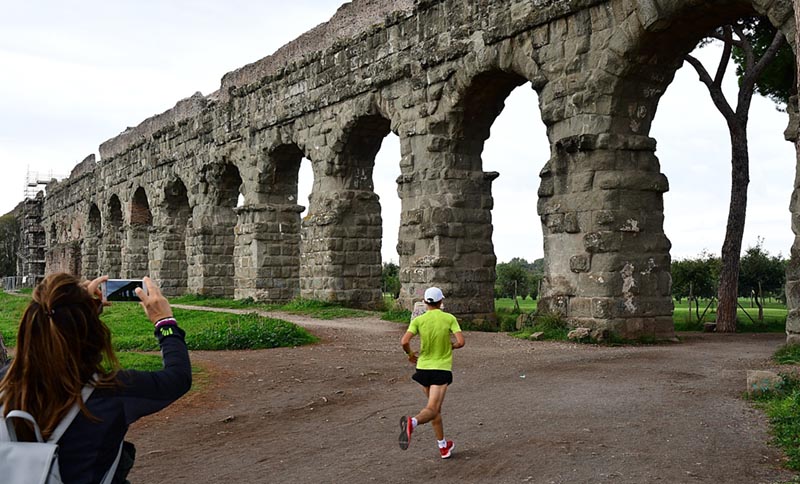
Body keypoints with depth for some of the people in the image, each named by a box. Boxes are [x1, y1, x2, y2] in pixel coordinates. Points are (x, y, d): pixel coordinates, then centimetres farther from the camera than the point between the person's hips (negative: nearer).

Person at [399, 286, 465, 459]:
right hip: (442, 369, -3)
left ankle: (443, 446, 28)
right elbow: (461, 341, -13)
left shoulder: (418, 320, -3)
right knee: (432, 410, -9)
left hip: (423, 367, 3)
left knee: (436, 408, 20)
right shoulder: (449, 318, -5)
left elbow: (404, 341, -15)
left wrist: (410, 354, 6)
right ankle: (412, 422, -41)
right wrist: (451, 346, 9)